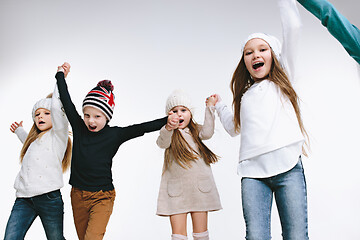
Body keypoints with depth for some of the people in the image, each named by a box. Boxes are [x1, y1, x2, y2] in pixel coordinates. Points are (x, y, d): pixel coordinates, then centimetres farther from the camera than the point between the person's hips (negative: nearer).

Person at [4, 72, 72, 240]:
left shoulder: (58, 134, 3)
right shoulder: (35, 138, 25)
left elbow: (57, 108, -14)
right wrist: (19, 131, 50)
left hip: (48, 197, -6)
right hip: (23, 199, 6)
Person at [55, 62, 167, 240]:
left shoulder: (115, 135, -7)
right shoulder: (79, 128, 0)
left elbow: (144, 127, -13)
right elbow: (66, 101, 7)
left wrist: (169, 120, -20)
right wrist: (61, 74, 14)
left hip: (102, 197, -4)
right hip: (78, 195, 4)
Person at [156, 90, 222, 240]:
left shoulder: (195, 130, 12)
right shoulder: (167, 133, 3)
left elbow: (207, 133, -9)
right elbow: (162, 143, -20)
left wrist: (210, 108, -9)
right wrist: (169, 128, -41)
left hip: (199, 187, 2)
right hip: (176, 190, -2)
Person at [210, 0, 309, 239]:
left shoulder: (282, 79, 16)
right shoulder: (244, 95, 23)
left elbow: (292, 28, 10)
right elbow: (234, 128, 35)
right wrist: (220, 106, 38)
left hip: (288, 167, -2)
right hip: (253, 171, 2)